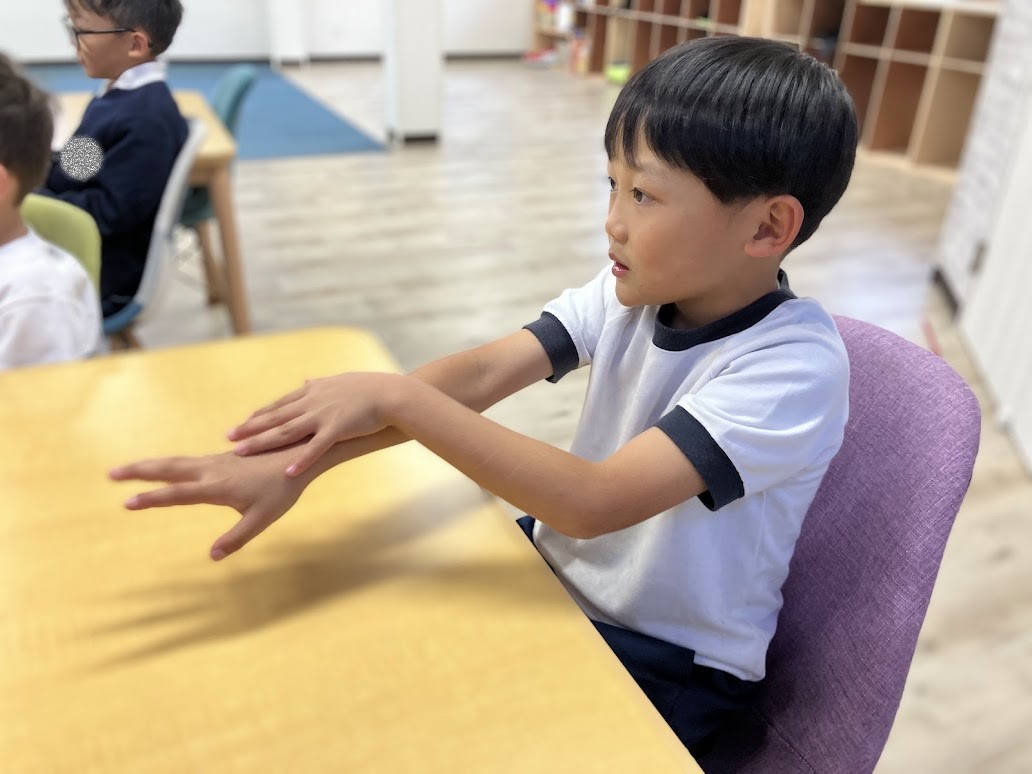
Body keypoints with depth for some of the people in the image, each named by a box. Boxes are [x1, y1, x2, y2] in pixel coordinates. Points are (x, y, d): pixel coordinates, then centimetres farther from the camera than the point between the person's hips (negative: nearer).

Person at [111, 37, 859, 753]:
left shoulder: (795, 365, -25)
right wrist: (298, 459, -30)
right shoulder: (635, 288, -7)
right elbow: (480, 374, -19)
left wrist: (394, 398, -31)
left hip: (671, 664, -4)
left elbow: (593, 502, -34)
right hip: (554, 579, 5)